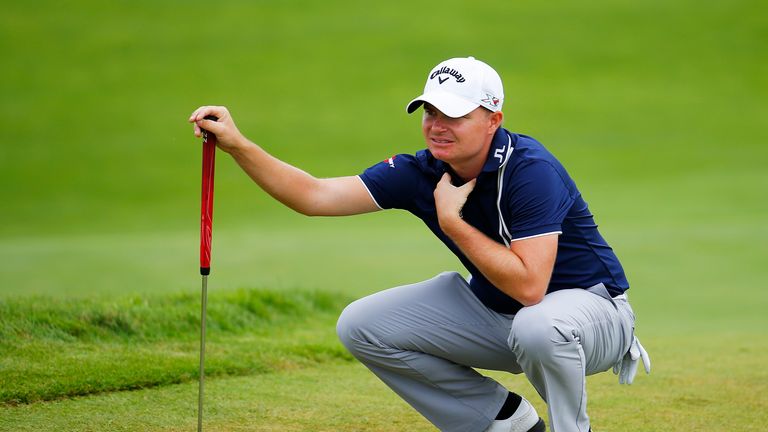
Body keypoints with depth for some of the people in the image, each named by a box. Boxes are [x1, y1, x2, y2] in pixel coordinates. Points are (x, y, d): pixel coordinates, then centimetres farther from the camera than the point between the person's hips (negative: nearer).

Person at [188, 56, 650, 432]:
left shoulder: (530, 170, -28)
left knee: (539, 326, -43)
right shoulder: (421, 173, -8)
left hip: (588, 303, -7)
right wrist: (239, 145, -25)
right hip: (494, 311, 7)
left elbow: (529, 286, -35)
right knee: (362, 326, -3)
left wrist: (452, 221, -28)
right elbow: (316, 197, -13)